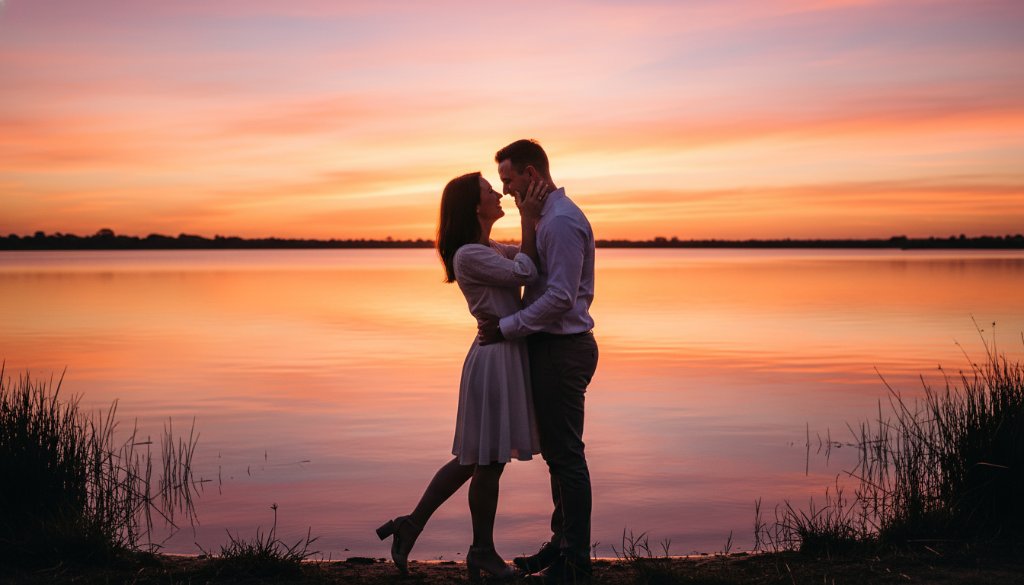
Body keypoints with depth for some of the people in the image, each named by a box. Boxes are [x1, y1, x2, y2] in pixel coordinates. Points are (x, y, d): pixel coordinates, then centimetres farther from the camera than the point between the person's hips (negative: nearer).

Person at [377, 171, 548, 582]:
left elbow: (533, 260, 17)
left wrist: (535, 217, 5)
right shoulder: (469, 255, -15)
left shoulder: (492, 250, 14)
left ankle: (412, 526, 25)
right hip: (495, 358, -10)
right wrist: (527, 219, -12)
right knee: (489, 461, 4)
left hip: (507, 356, 10)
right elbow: (526, 274, -16)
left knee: (475, 458, 16)